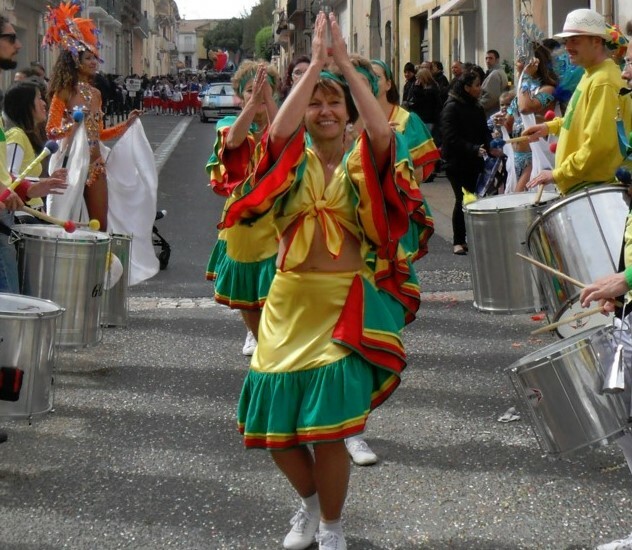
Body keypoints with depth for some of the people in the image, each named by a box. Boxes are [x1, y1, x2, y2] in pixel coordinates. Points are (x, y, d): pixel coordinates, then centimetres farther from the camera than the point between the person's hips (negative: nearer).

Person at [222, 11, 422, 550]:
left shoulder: (363, 163, 2)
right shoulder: (293, 160, 6)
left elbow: (384, 132, -19)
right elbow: (279, 129, -15)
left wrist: (345, 63, -17)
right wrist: (314, 64, -14)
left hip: (345, 303, -2)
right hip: (289, 302, 3)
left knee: (328, 425, -10)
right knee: (274, 424, 5)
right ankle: (310, 500, 35)